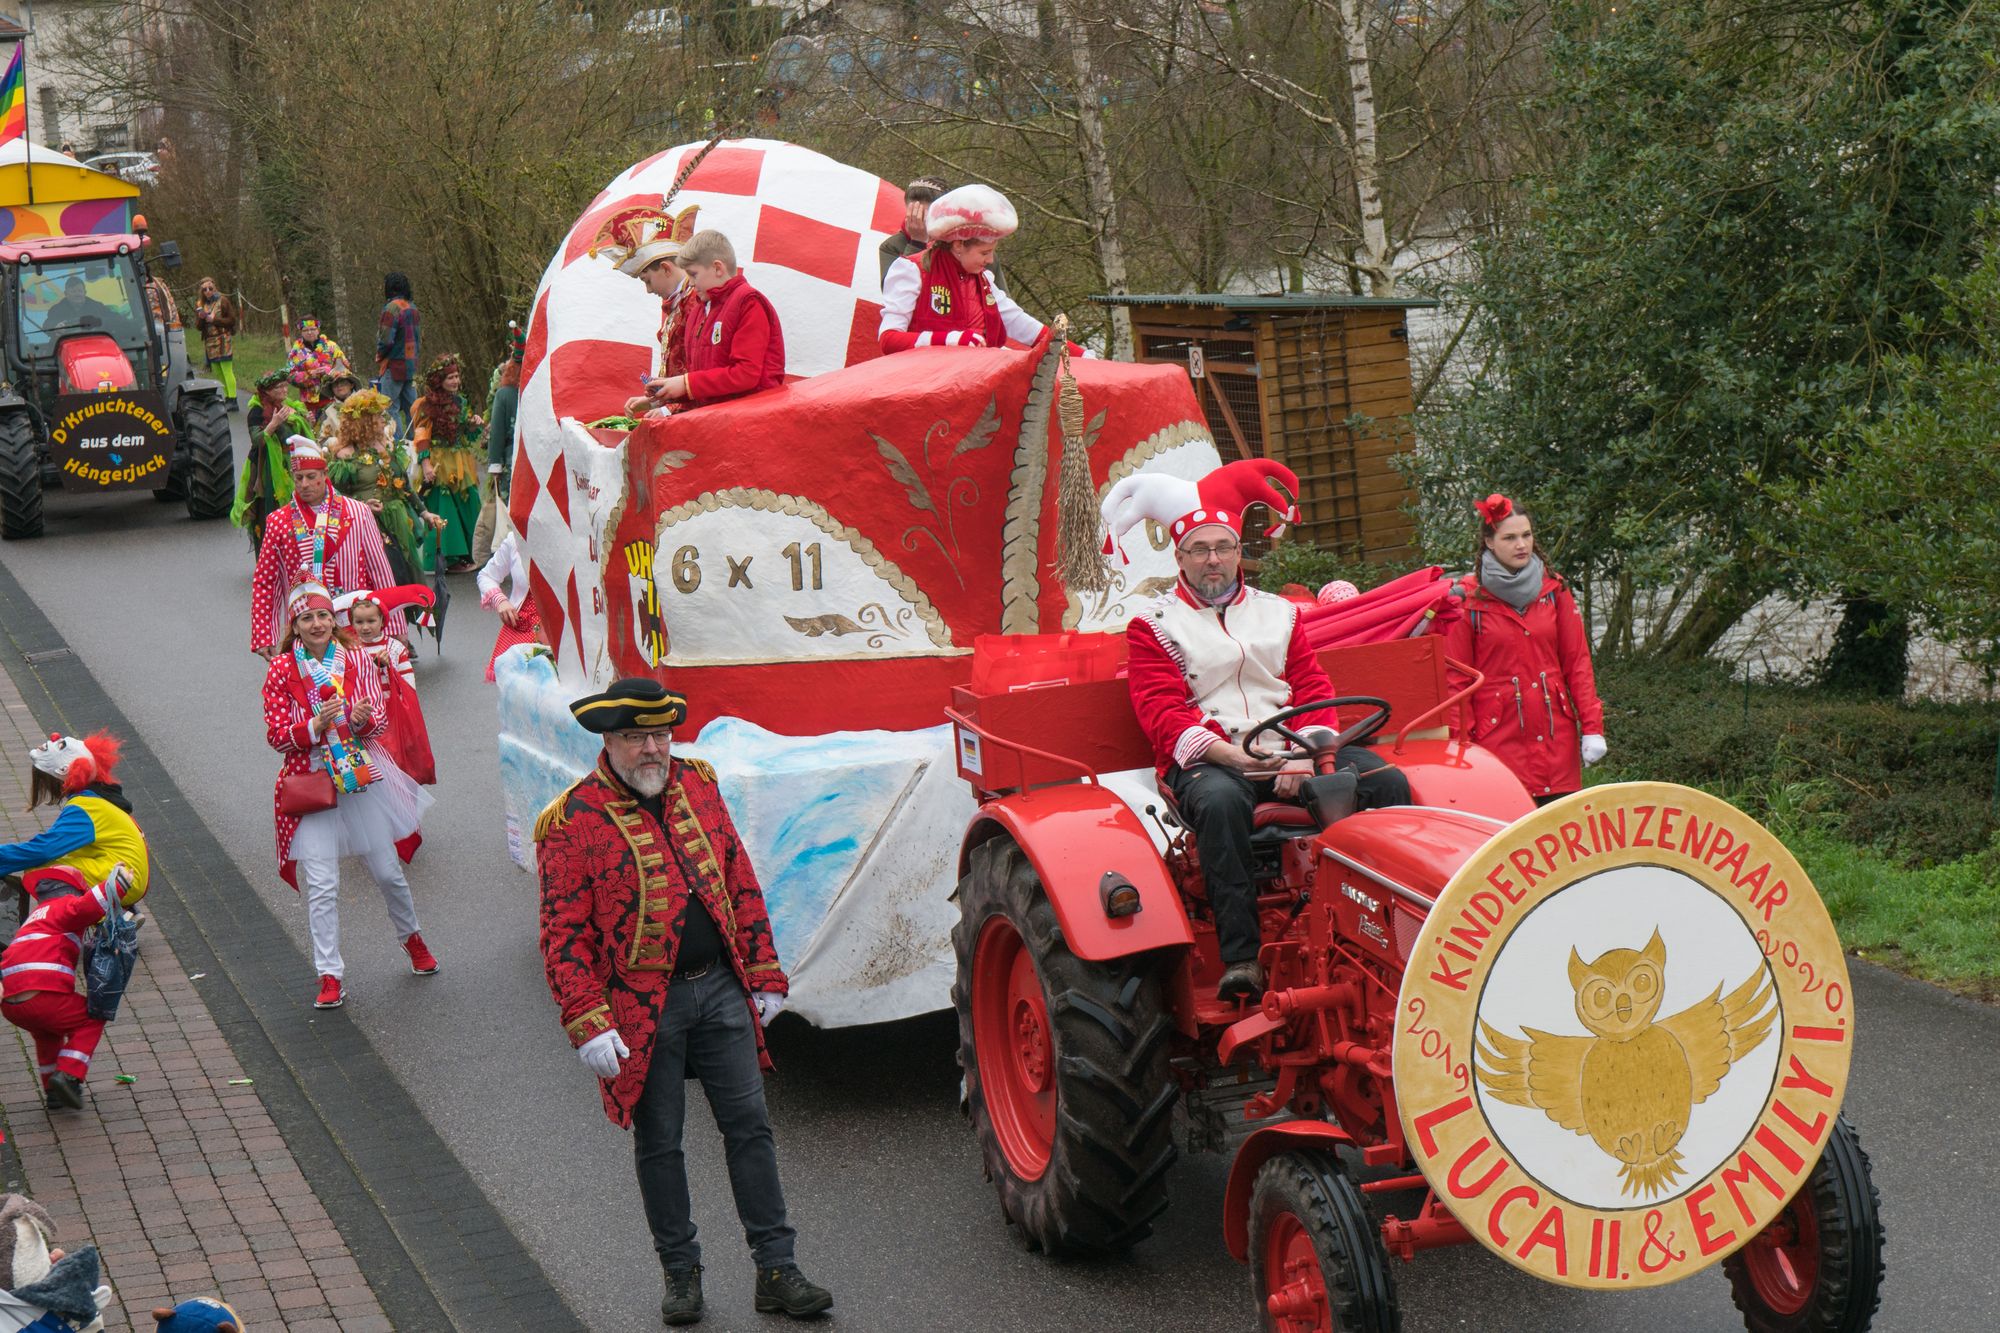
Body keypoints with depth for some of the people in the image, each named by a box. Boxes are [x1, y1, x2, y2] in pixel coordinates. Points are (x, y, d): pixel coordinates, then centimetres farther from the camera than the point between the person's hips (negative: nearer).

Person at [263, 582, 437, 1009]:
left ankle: (411, 937, 40)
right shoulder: (281, 670, -6)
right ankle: (329, 976, 1)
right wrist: (315, 726, -23)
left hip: (363, 777, 2)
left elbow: (381, 717, 2)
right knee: (322, 886, -6)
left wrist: (362, 719, -21)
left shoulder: (356, 658, 0)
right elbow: (277, 736, -6)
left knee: (388, 870, 13)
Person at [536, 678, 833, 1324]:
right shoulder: (572, 822, -9)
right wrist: (588, 1025, -16)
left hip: (721, 989, 4)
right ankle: (681, 1271, 22)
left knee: (749, 1125, 4)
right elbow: (564, 935, -10)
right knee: (659, 1143, 7)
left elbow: (742, 884, 12)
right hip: (644, 1009, -4)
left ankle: (776, 1271, 11)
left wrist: (765, 977, 9)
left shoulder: (698, 787, 6)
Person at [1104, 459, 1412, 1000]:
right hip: (1205, 759, -4)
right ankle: (1241, 957, -42)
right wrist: (1223, 753, -21)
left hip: (1288, 753, 4)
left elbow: (1314, 691, 13)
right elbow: (1162, 713, -4)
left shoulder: (1279, 613, 21)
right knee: (1220, 801, -41)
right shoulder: (1154, 626, 9)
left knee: (1387, 783, -20)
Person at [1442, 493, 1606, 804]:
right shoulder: (1468, 598, -1)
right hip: (1499, 736, -3)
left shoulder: (1554, 589, 9)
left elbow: (1577, 661, 9)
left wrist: (1592, 727, 2)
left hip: (1556, 732, 3)